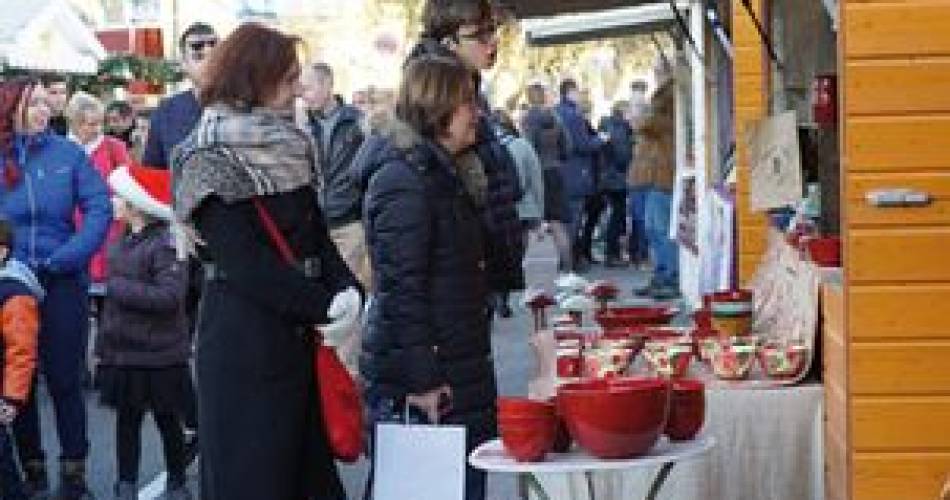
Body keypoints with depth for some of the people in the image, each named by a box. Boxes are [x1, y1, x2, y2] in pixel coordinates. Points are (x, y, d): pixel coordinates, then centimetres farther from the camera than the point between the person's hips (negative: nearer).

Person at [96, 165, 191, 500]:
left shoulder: (166, 243, -16)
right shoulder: (122, 242, 9)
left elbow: (169, 297, -26)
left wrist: (118, 287, -21)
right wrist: (103, 342, 16)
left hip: (159, 356, -7)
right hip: (122, 352, 7)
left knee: (167, 421, 8)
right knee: (126, 420, 12)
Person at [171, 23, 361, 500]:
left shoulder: (290, 147, 10)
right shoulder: (211, 160, -13)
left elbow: (316, 231, 8)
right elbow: (244, 262, -19)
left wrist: (347, 288, -10)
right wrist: (325, 304, -19)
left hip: (298, 333, 8)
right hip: (245, 343, -7)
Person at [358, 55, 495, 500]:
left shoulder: (446, 173, 17)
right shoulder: (404, 179, -15)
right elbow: (401, 287, -20)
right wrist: (422, 380, -22)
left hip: (461, 367, 10)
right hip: (422, 379, -10)